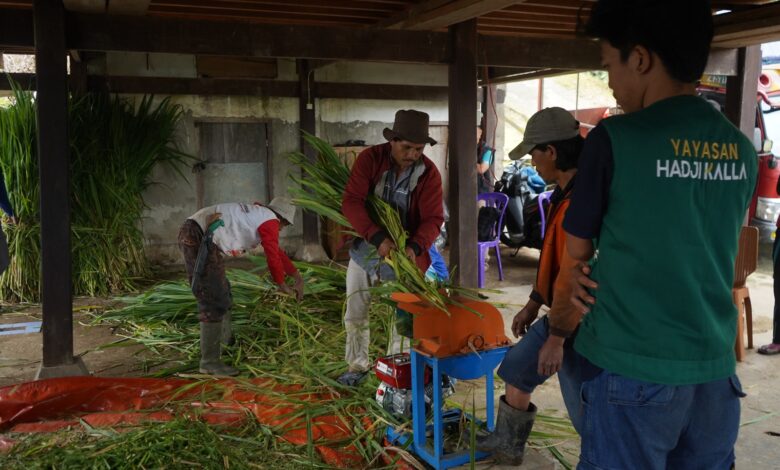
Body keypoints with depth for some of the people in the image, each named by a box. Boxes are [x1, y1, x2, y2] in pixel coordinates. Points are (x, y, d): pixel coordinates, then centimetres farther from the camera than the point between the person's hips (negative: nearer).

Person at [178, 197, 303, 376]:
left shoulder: (257, 214, 24)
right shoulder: (270, 221, -4)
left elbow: (276, 251, 32)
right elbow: (273, 256, 2)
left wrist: (297, 276, 35)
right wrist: (282, 284, 17)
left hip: (194, 235, 11)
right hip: (198, 238, -11)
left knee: (221, 291, 25)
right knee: (214, 301, -8)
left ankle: (227, 339, 45)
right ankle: (209, 362, -3)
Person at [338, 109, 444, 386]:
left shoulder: (429, 173, -13)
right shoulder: (370, 159, -14)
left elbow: (433, 219, -14)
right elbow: (351, 202, -23)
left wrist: (415, 246, -34)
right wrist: (378, 238, -35)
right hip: (365, 248, 1)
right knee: (355, 315, 13)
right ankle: (357, 366, 32)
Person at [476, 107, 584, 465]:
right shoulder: (565, 193, 8)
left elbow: (572, 277, -28)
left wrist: (556, 338, -22)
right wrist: (533, 304, 21)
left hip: (579, 324, -11)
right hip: (559, 314, 11)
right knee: (516, 368, 24)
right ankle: (507, 446, 42)